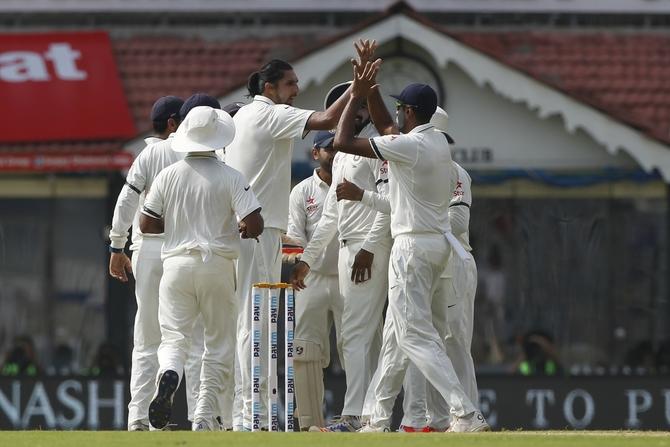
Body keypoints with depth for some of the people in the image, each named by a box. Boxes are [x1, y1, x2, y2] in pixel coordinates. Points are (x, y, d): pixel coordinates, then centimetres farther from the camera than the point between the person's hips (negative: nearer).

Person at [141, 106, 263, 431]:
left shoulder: (168, 175, 3)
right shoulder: (230, 178, -5)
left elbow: (146, 224, 4)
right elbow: (255, 224, -12)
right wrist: (238, 231, 10)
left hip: (177, 263, 1)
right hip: (217, 266, -1)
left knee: (173, 337, 1)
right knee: (219, 343, 9)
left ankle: (168, 378, -33)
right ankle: (205, 415, 1)